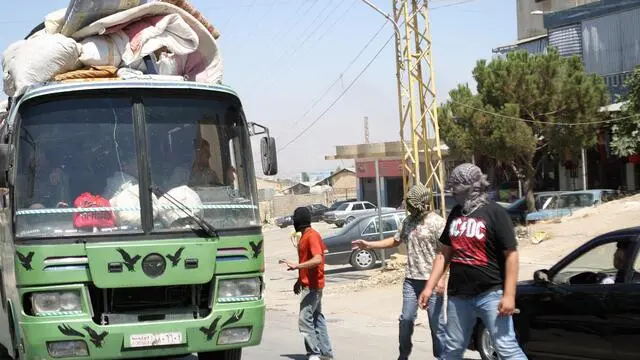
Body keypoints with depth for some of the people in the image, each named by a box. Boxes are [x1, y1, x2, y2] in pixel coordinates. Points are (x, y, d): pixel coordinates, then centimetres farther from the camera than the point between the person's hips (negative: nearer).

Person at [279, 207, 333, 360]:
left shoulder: (312, 236, -17)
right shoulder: (305, 236, 14)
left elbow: (317, 259, -29)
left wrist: (296, 266, -34)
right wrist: (299, 281, 20)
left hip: (312, 286, -10)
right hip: (309, 284, 10)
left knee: (305, 320, -11)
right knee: (317, 318, 12)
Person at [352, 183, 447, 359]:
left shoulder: (437, 222, -10)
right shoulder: (408, 221, 10)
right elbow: (395, 241, 23)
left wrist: (441, 278, -19)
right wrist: (368, 245, 17)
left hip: (431, 280, -6)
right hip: (411, 279, 6)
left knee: (436, 322, 0)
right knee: (406, 319, 10)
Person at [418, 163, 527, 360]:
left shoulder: (494, 212, -8)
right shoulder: (456, 213, 11)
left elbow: (511, 255, -11)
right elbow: (444, 254, 17)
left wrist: (509, 295, -17)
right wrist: (429, 287, 11)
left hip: (490, 295, -6)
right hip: (458, 295, 6)